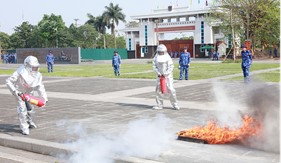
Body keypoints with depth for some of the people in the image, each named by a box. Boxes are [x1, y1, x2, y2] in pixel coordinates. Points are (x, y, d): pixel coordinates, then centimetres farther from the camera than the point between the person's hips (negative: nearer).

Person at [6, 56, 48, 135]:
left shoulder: (37, 75, -17)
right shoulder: (20, 73, -33)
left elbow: (40, 87, -12)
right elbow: (8, 81, -27)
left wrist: (44, 97, -22)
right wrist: (14, 91, -35)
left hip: (29, 92, 5)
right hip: (19, 92, -5)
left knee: (29, 107, 16)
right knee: (22, 107, -15)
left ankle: (29, 121, 44)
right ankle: (24, 127, -3)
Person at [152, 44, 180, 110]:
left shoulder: (168, 58, -6)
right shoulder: (156, 58, 3)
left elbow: (171, 67, -10)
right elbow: (154, 67, 2)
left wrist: (165, 74, -18)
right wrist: (158, 73, -13)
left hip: (167, 76, -4)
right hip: (159, 76, 4)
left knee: (170, 90, -9)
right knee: (158, 90, 4)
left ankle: (175, 104, 1)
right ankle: (159, 105, 13)